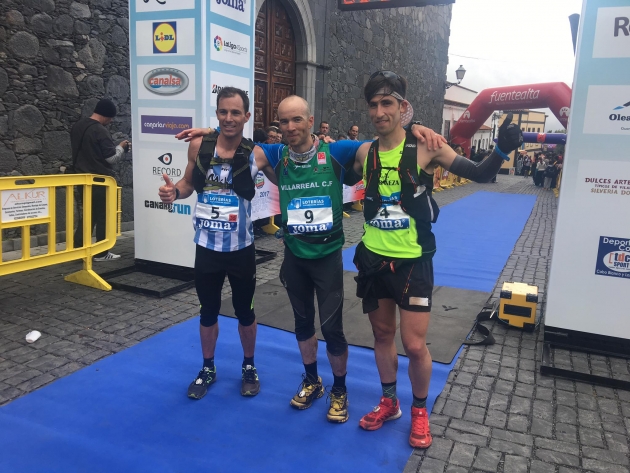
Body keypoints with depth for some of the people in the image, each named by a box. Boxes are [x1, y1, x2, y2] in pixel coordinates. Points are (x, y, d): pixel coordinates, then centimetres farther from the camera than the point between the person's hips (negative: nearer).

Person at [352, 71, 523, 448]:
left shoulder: (425, 147, -11)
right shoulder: (365, 153, -1)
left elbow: (480, 174, -8)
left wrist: (502, 149, -25)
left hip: (413, 261, -4)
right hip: (373, 259, 4)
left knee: (414, 345, 0)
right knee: (383, 334, 18)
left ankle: (420, 411, 28)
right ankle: (389, 402, 39)